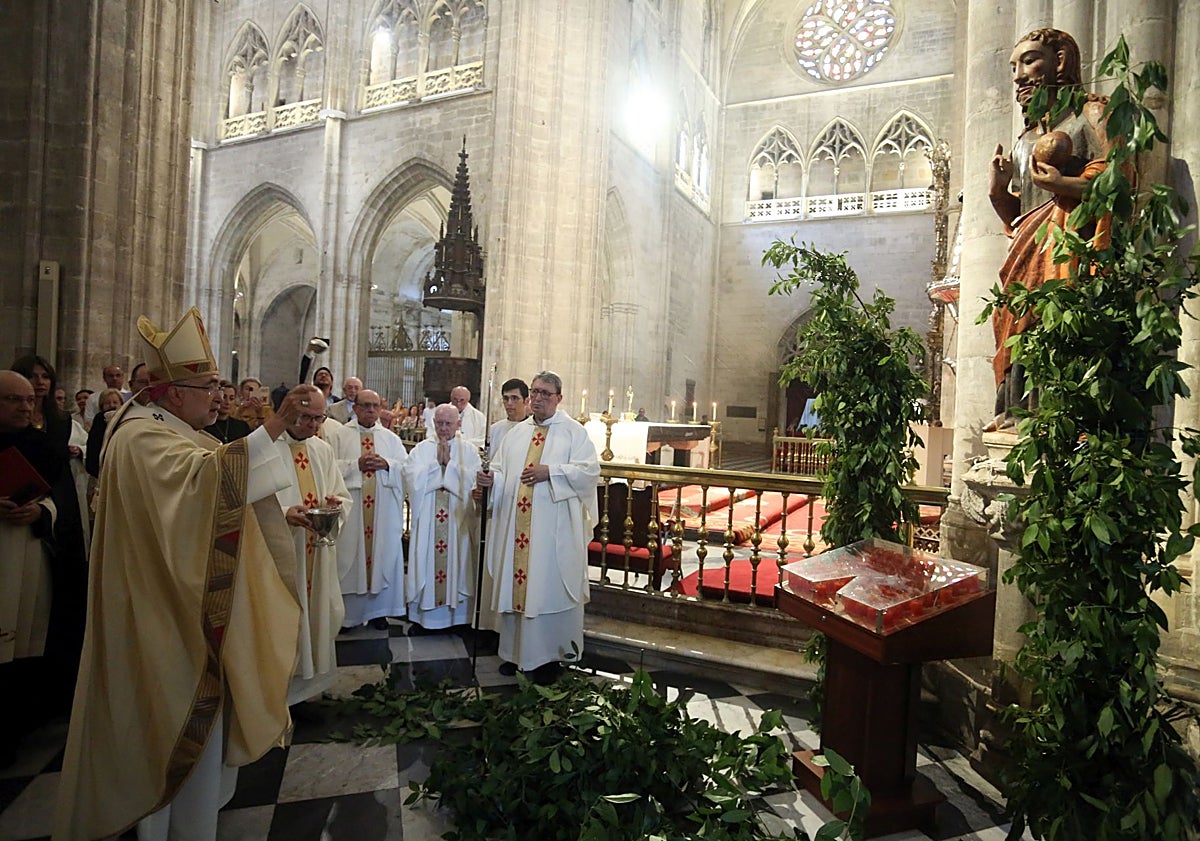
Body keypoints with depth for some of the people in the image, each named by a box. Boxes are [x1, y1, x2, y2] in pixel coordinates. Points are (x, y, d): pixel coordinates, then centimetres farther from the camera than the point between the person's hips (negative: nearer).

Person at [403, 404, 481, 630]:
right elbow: (413, 479, -6)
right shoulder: (421, 449, 8)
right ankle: (424, 615, 15)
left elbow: (473, 481, -10)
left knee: (456, 563, 2)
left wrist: (449, 462, -10)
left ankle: (456, 615, 13)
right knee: (426, 561, 3)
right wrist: (437, 462, -9)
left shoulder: (469, 451, 5)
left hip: (458, 522, -1)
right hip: (427, 523, 1)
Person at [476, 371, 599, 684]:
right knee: (514, 581, 10)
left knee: (548, 585, 0)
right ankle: (515, 650, 25)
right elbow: (501, 469, 13)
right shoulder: (516, 432, 15)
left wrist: (551, 471, -17)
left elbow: (590, 469, -9)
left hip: (553, 528, -5)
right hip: (515, 525, 5)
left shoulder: (573, 431, 1)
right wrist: (492, 478, -9)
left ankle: (548, 655, 14)